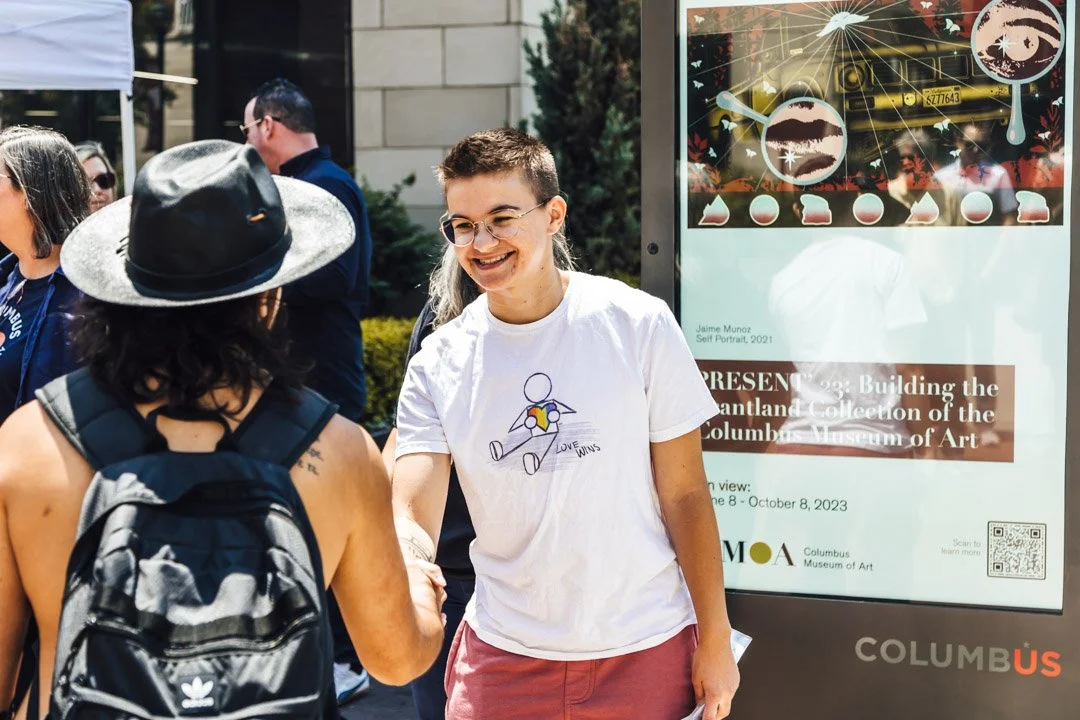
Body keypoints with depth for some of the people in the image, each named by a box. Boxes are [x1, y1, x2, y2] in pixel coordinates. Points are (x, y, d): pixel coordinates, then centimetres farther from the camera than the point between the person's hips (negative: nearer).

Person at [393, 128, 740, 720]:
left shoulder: (638, 326, -10)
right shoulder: (438, 366, -4)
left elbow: (684, 495, -5)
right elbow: (411, 518, -10)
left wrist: (715, 641, -4)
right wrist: (407, 562, -34)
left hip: (646, 649, -1)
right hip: (502, 652, 2)